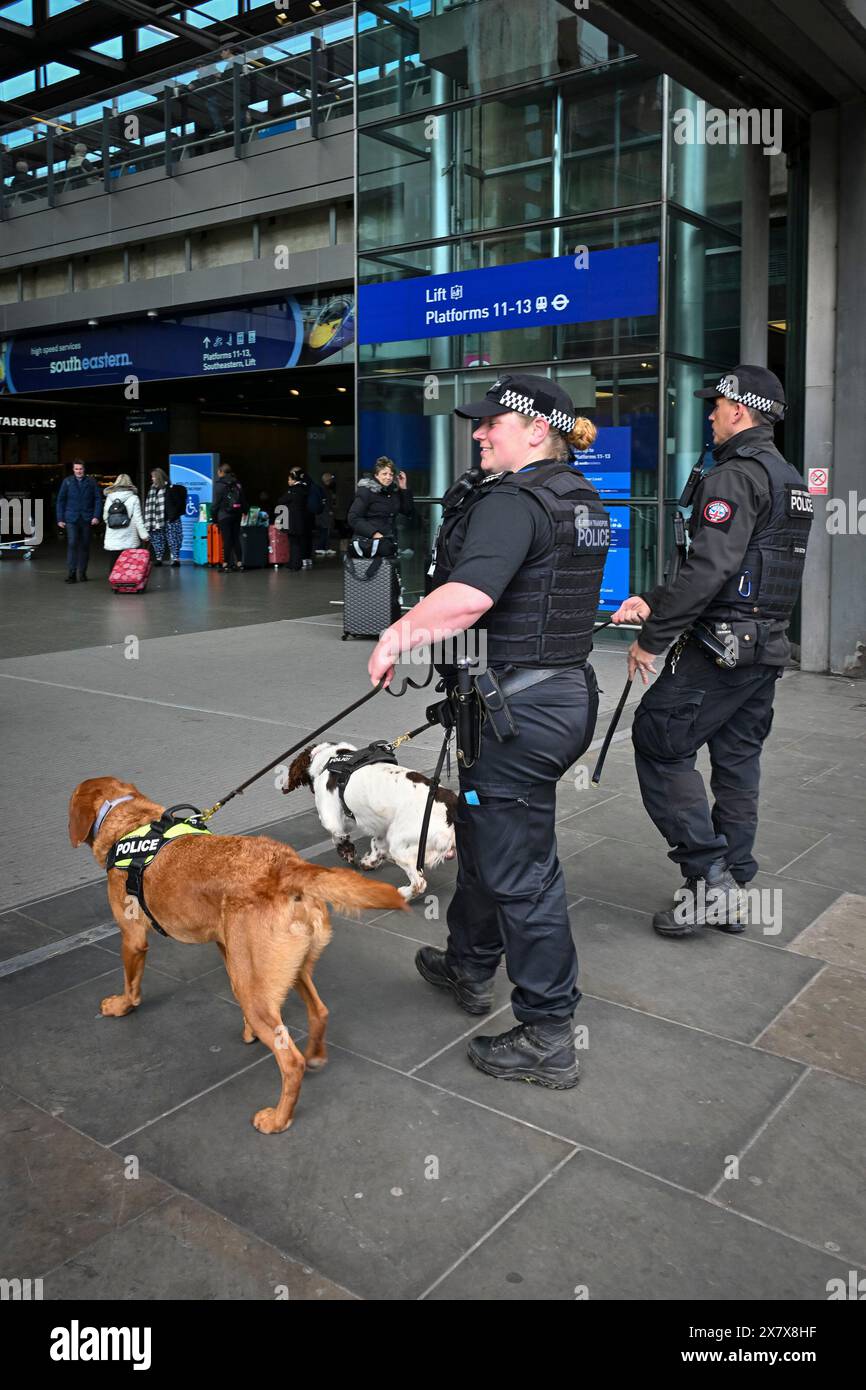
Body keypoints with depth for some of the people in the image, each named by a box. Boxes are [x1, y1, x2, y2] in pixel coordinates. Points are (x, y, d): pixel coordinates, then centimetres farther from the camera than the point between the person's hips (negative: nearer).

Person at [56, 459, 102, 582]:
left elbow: (98, 499, 4)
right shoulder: (67, 482, 7)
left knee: (84, 546, 6)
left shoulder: (92, 482, 6)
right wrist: (60, 519, 2)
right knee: (72, 544, -10)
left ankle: (82, 572, 16)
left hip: (87, 519, 1)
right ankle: (71, 573, -10)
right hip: (71, 519, -1)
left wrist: (96, 516, -7)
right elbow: (60, 501, 8)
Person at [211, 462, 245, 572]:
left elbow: (216, 503, -9)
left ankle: (226, 564, -3)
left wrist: (214, 516, -2)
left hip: (224, 515, -5)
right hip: (237, 515, 5)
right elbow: (243, 501, 9)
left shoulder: (219, 485, -7)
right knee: (236, 538, 10)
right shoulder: (237, 484, 9)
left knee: (226, 539, -4)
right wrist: (243, 511, 12)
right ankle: (239, 562, 10)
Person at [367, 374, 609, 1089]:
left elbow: (468, 595, -33)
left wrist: (398, 634, -18)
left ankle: (547, 1037, 12)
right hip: (567, 690, 10)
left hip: (516, 710, -10)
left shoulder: (511, 501, -18)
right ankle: (470, 968, 44)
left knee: (520, 869, 0)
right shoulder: (583, 500, 13)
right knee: (484, 834, 25)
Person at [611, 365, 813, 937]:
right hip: (768, 647, 10)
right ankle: (732, 892, 21)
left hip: (721, 647, -10)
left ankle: (708, 874, -3)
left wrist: (652, 637, -17)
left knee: (659, 741, -2)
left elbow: (709, 570, -24)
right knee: (738, 761, 13)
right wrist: (652, 602, 13)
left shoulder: (736, 475, -14)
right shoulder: (789, 478, 19)